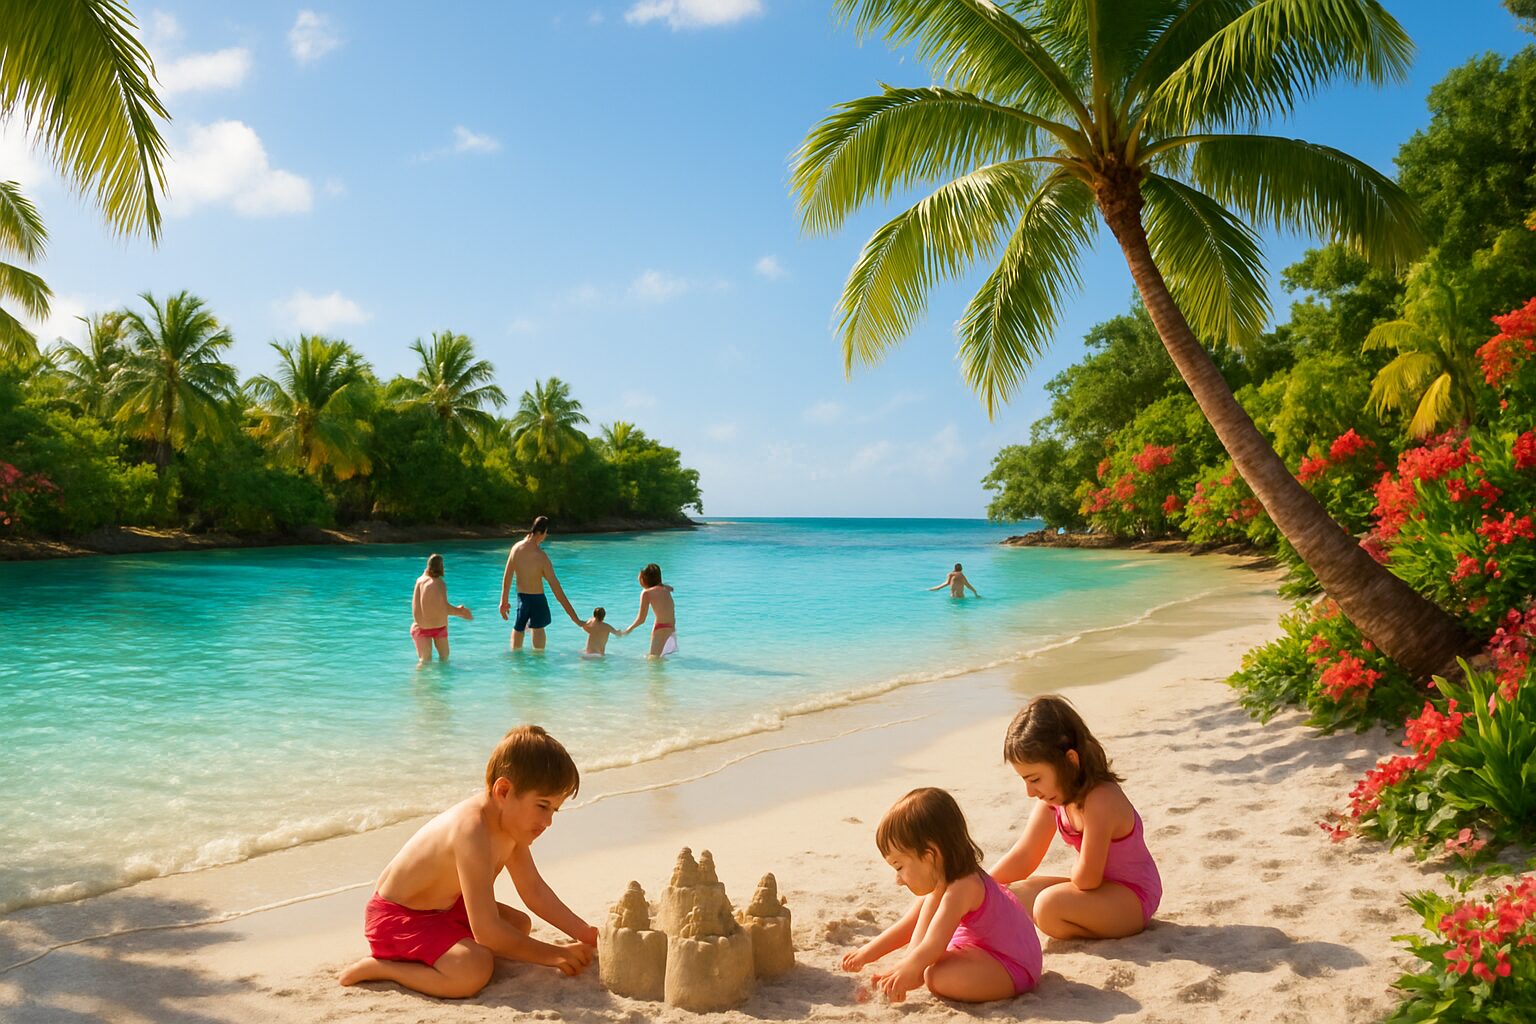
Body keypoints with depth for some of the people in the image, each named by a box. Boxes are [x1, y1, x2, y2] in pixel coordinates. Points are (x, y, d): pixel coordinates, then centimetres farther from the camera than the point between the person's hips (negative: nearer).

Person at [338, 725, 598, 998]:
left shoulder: (509, 817, -4)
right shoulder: (472, 830, -33)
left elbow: (534, 889, 5)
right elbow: (487, 931, -34)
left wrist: (585, 934, -2)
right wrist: (554, 954, -25)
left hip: (443, 906, 10)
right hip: (396, 918, -10)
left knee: (519, 924, 15)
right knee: (474, 970, -30)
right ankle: (376, 967, -10)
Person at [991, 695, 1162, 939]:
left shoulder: (1099, 801, -30)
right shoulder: (1053, 795, -2)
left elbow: (1086, 879, -26)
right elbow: (1023, 857, 2)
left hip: (1133, 899, -9)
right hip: (1104, 885, 9)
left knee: (1048, 905, -30)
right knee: (1023, 891, -3)